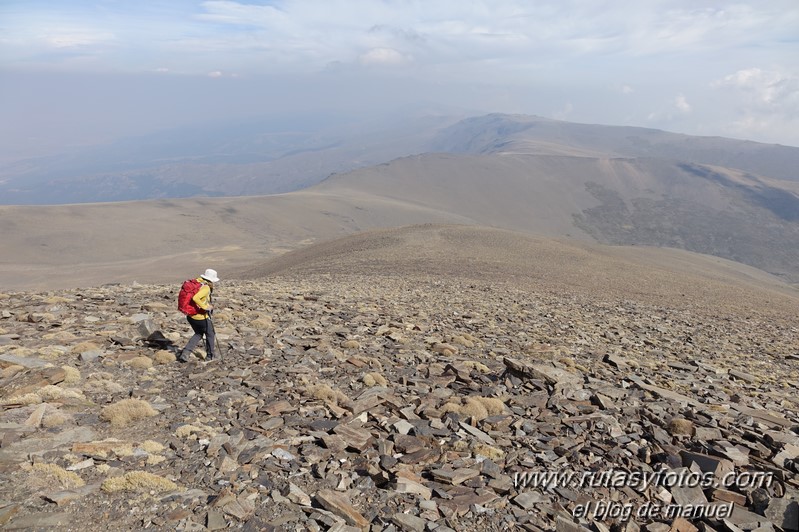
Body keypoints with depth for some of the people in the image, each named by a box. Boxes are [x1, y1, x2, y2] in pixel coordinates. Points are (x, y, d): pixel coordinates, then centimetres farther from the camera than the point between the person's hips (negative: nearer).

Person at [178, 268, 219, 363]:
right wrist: (205, 307, -24)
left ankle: (185, 353, 14)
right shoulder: (206, 288, -21)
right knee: (210, 334, 18)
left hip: (190, 316, 7)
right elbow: (195, 298, -35)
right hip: (201, 317, -7)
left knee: (198, 334, 26)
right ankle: (210, 355, 29)